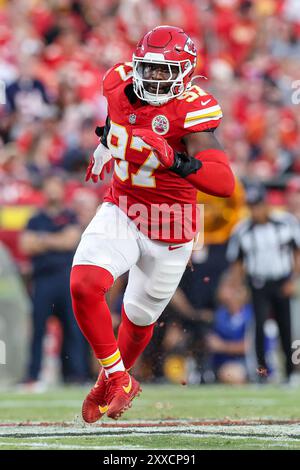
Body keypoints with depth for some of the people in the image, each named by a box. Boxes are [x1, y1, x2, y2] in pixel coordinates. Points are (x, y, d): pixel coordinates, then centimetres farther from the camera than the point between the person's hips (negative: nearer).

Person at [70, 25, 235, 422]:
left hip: (169, 231, -3)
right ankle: (118, 380, -3)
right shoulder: (120, 84, -10)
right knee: (84, 285, -23)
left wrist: (177, 161, -51)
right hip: (121, 211, 3)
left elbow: (225, 184, -37)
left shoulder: (191, 110, -25)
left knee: (139, 318, 17)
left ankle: (114, 379, 50)